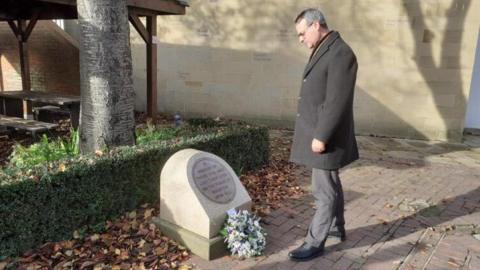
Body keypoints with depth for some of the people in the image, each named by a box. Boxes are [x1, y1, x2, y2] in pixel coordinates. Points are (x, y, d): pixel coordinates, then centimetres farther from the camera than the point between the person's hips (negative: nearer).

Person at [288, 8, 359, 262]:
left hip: (325, 137, -10)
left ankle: (315, 242, 14)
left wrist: (321, 136, -21)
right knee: (331, 185, 21)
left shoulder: (341, 53, -18)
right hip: (316, 132, 10)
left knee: (324, 191, 2)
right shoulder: (322, 50, 12)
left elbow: (337, 102, -23)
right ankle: (337, 227, 38)